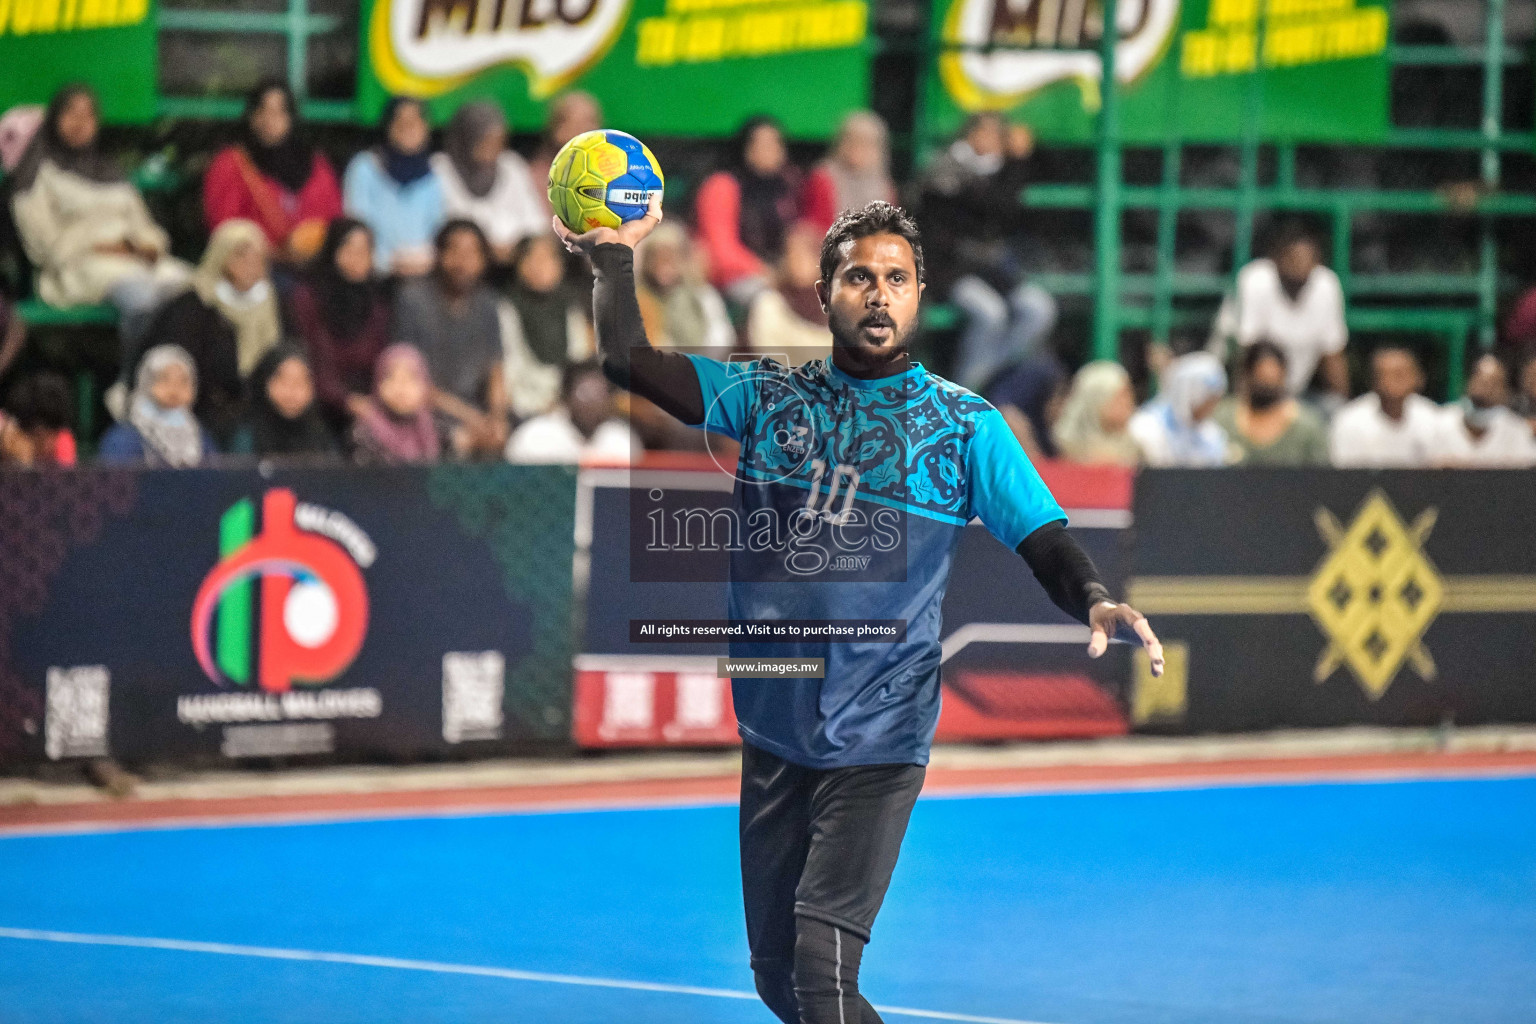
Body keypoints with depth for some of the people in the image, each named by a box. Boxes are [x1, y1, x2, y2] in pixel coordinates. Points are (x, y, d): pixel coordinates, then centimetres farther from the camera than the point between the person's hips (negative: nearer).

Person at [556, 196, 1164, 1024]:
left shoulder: (965, 426, 0)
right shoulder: (768, 395, 7)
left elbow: (1044, 541, -7)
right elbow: (631, 361, 5)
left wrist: (1096, 604, -25)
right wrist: (615, 254, 0)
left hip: (879, 742, -4)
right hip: (772, 731, 4)